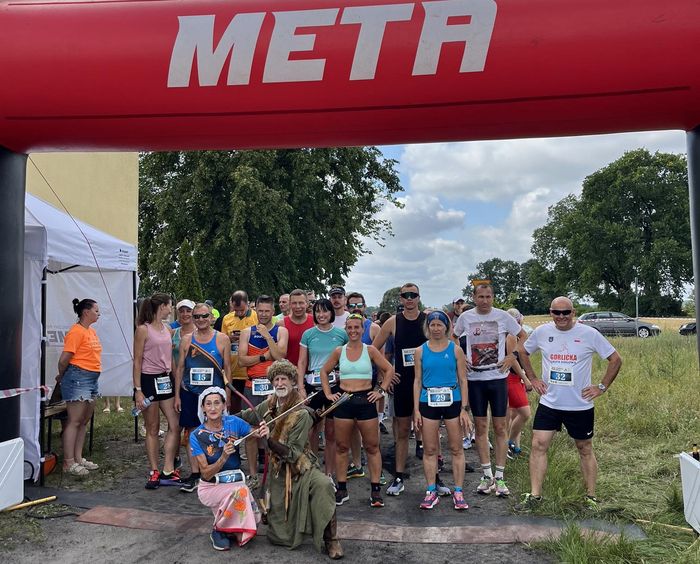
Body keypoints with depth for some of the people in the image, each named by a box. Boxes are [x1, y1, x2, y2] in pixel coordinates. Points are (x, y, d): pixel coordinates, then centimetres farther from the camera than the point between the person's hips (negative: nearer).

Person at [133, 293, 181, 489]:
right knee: (152, 429, 3)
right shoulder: (143, 329, -8)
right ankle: (154, 472, 15)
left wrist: (176, 383, 14)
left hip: (166, 379, 6)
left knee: (175, 425, 1)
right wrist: (138, 390, -14)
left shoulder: (167, 329, 12)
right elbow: (137, 361, -9)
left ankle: (168, 470, 10)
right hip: (149, 380, -6)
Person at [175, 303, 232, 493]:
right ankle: (194, 475, 14)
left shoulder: (222, 339, 1)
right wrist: (177, 395, 6)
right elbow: (180, 368, 9)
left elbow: (227, 368, 2)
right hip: (190, 393, 2)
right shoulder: (186, 340, 6)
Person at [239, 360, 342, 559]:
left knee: (323, 485, -39)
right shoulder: (269, 405, -2)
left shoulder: (301, 414, -17)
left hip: (301, 466, -3)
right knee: (282, 538, 0)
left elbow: (293, 454, -20)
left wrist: (269, 439, -31)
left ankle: (330, 538, -21)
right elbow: (248, 416, 20)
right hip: (278, 470, 4)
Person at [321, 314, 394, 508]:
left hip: (365, 400, -2)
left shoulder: (370, 350, -1)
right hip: (344, 401, 2)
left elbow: (389, 370, 3)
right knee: (341, 447, 7)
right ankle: (342, 490, 19)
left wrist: (381, 390, -3)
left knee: (372, 447, 3)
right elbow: (324, 372, 14)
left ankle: (375, 490, 12)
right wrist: (328, 394, 6)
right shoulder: (339, 351, 4)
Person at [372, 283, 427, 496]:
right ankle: (398, 477, 16)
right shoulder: (393, 322, -1)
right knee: (402, 431, 8)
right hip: (402, 382, 1)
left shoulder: (429, 320, -3)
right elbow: (373, 349, 6)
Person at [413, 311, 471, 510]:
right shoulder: (420, 351, 4)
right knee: (429, 450, 6)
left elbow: (463, 380, 2)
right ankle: (431, 492, 18)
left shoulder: (456, 350, 1)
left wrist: (464, 409, -4)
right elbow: (418, 381, 5)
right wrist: (416, 410, 0)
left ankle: (458, 492, 16)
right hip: (428, 403, 1)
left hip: (452, 402, -1)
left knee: (456, 449, 5)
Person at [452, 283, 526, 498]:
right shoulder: (465, 317, 1)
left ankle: (500, 476, 12)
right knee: (481, 427, 7)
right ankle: (487, 475, 18)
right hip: (474, 379, 2)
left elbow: (523, 336, 7)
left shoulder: (502, 316, -3)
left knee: (500, 427, 2)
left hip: (498, 377, -1)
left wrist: (512, 357, -4)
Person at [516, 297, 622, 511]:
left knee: (585, 450, 12)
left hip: (581, 405, -1)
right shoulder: (541, 332, -2)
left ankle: (591, 496, 28)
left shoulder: (589, 334, -9)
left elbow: (615, 359, -1)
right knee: (538, 445, -4)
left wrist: (602, 387, -4)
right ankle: (534, 495, 5)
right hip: (549, 403, 2)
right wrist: (533, 379, 7)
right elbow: (523, 353, 15)